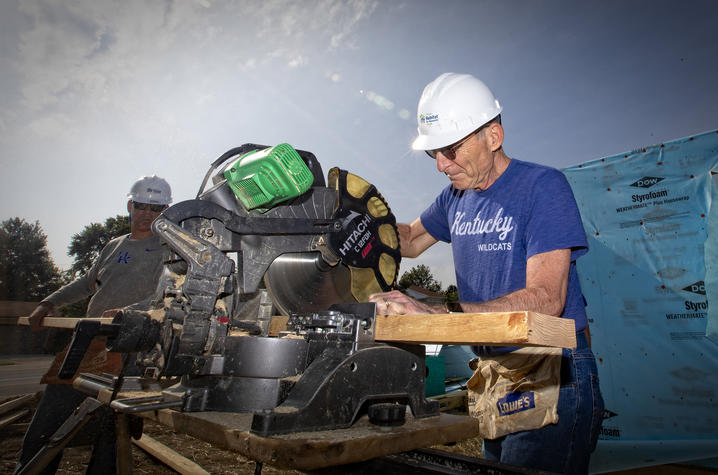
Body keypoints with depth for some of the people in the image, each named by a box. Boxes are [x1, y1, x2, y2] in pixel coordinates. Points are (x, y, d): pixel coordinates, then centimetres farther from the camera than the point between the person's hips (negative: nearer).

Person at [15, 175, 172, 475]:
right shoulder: (114, 246, 19)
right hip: (87, 340, 6)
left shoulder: (168, 247, 0)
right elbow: (87, 283, 33)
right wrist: (50, 303, 23)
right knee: (44, 430, 11)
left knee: (109, 432, -4)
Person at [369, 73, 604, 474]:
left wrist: (434, 313, -32)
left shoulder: (542, 185, -14)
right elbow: (410, 241, 23)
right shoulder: (456, 197, 7)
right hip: (494, 375, 7)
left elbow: (545, 299, -24)